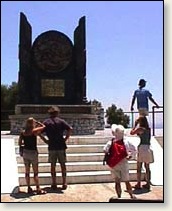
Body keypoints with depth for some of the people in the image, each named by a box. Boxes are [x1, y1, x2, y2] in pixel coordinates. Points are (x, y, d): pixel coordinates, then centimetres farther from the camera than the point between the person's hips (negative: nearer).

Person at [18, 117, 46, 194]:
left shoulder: (23, 133, -1)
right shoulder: (34, 131, -14)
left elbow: (19, 143, 4)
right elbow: (43, 126, -2)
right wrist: (36, 122, 5)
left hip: (25, 152, 5)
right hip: (33, 152, -5)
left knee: (27, 171, 12)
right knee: (35, 172, 3)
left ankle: (29, 188, 19)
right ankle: (38, 189, 6)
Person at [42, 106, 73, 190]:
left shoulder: (46, 122, 3)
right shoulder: (61, 121, 0)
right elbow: (70, 129, -13)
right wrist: (65, 138, -4)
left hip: (51, 147, 1)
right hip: (61, 146, 0)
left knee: (53, 166, 8)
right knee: (63, 165, 8)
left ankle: (54, 184, 11)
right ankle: (64, 183, 11)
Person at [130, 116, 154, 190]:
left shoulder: (140, 128, -10)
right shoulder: (148, 129, 9)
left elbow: (132, 132, 2)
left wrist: (135, 124, 5)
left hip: (142, 148, -6)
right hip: (148, 148, 6)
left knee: (139, 168, 2)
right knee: (147, 167, 12)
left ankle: (138, 184, 3)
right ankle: (148, 184, 16)